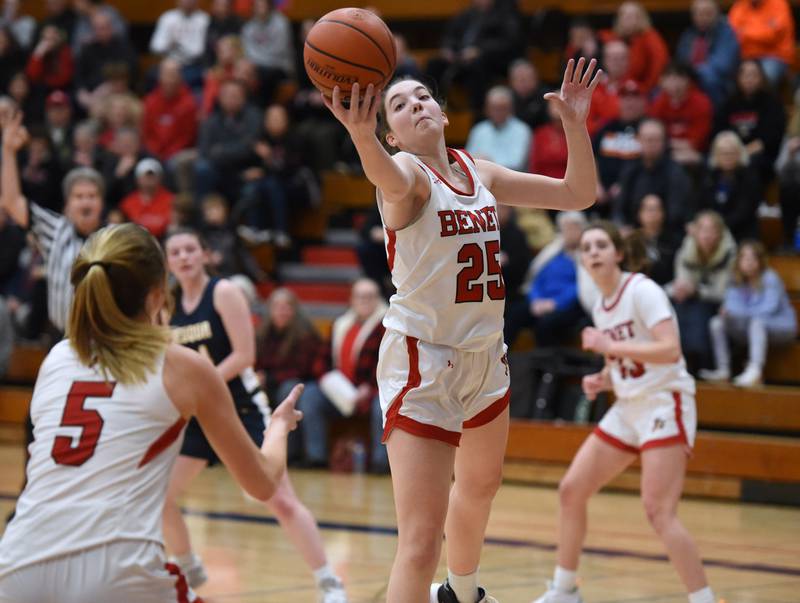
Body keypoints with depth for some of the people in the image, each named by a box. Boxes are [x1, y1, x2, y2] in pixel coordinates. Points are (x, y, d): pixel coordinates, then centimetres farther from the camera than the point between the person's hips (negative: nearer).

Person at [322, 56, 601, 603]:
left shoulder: (479, 173, 6)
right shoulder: (409, 172, -14)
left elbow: (578, 194, 9)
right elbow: (390, 179, -40)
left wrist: (575, 123, -6)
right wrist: (362, 136, -63)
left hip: (485, 355, 8)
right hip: (423, 359, -8)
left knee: (480, 486, 32)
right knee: (422, 540, -17)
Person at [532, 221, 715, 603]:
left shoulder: (642, 291, -13)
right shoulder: (600, 308, 11)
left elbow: (669, 350, -25)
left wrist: (609, 346, -24)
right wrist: (603, 381, 2)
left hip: (664, 405, -9)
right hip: (627, 409, 9)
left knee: (659, 512, -19)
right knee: (571, 490, 8)